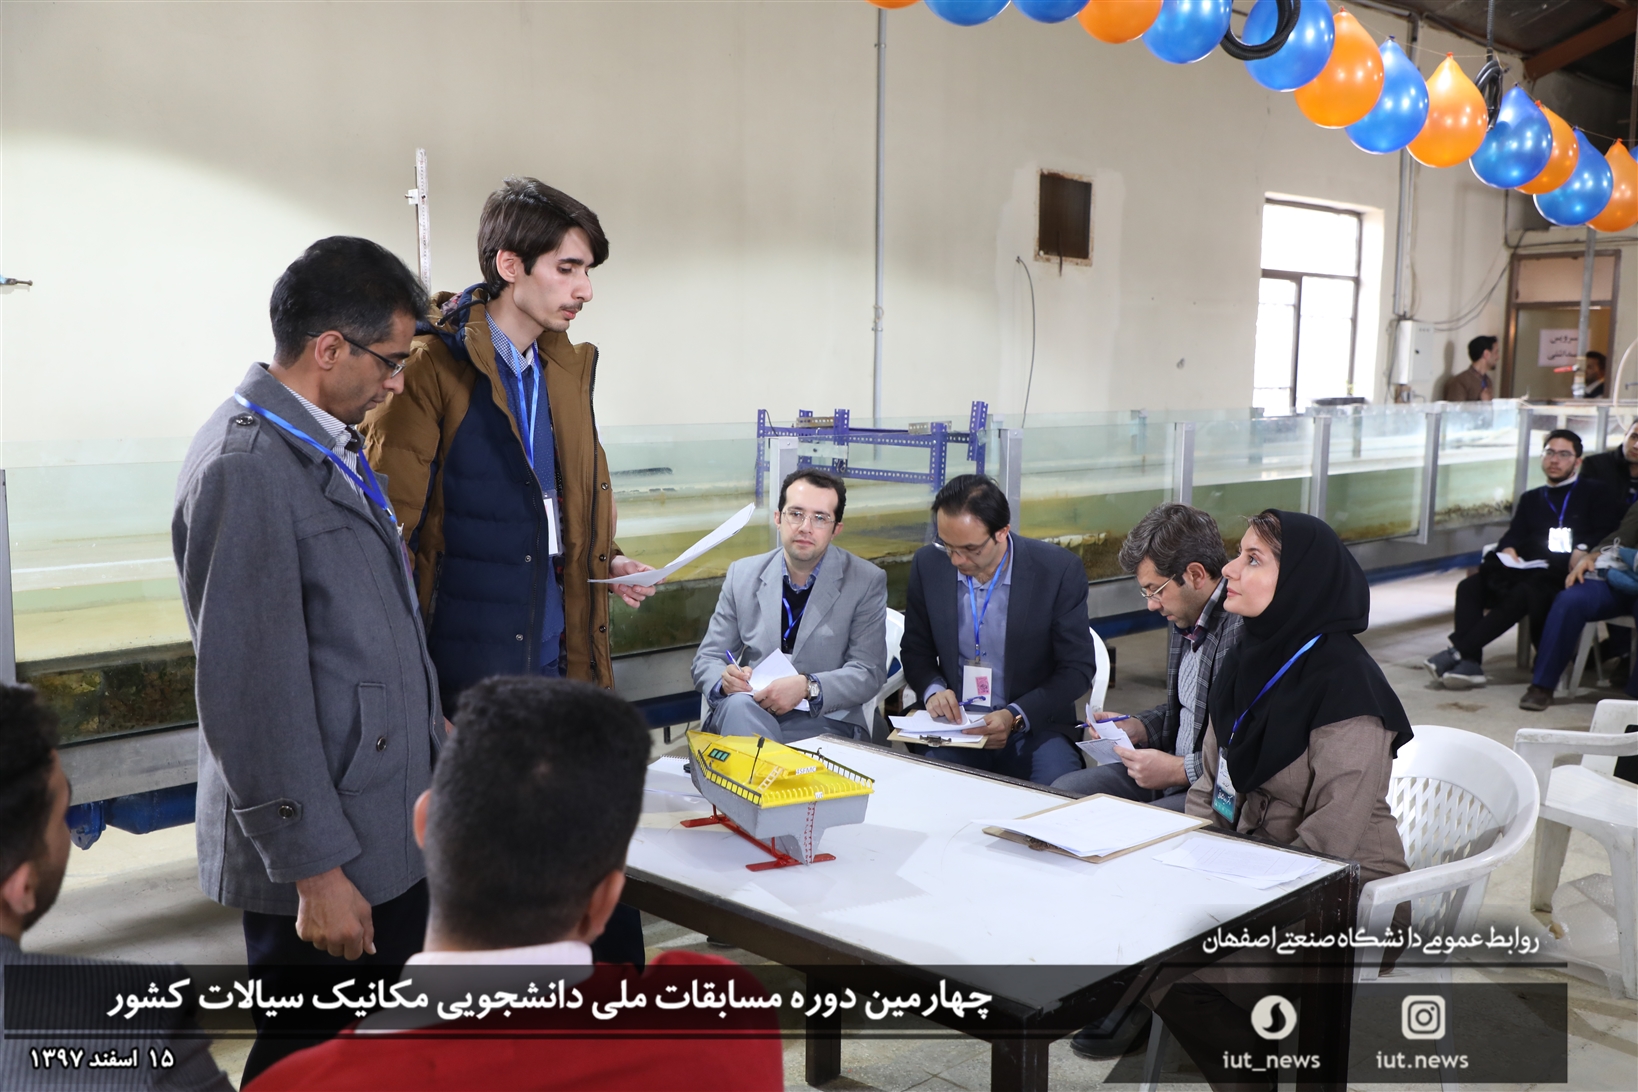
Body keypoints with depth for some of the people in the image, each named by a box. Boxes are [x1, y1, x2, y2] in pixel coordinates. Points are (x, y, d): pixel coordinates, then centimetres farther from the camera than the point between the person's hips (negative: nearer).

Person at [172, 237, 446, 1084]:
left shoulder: (328, 449, 9)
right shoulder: (244, 469, -21)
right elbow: (253, 690, -22)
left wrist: (426, 723, 20)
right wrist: (313, 870, -19)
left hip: (386, 822, 9)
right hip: (325, 852, -9)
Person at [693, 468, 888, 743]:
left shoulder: (866, 582, 0)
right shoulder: (742, 574, 8)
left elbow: (869, 672, -5)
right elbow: (707, 660, 10)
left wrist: (807, 687, -24)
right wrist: (725, 680, -16)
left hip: (824, 720, -3)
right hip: (745, 717, 3)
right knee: (739, 705, -34)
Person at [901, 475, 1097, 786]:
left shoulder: (1060, 570, -11)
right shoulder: (928, 565, -2)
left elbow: (1078, 668, -5)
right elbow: (915, 651, 11)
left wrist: (1016, 717, -18)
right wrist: (932, 689, -11)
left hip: (1034, 727, -1)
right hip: (954, 725, 2)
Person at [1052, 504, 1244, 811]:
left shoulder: (1246, 630, -23)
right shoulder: (1184, 619, 10)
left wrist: (1180, 770, -20)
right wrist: (1135, 727, 9)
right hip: (1174, 769, 10)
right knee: (1062, 791, 3)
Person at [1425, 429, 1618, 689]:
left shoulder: (1596, 493, 17)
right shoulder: (1531, 499, 31)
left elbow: (1606, 536, 3)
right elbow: (1514, 535, 16)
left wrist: (1583, 553, -17)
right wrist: (1508, 550, -7)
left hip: (1565, 577, -5)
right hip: (1527, 572, 5)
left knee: (1523, 593, -37)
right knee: (1469, 587, -24)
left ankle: (1458, 651, -39)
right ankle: (1470, 663, -34)